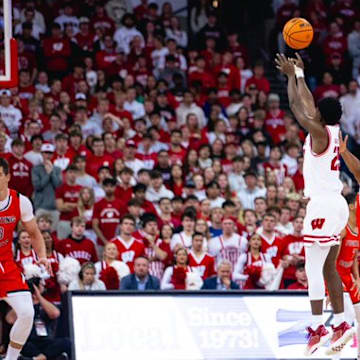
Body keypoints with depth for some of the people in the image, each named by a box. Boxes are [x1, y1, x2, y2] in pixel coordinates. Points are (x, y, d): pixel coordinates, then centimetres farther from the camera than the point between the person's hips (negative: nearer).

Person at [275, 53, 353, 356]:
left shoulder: (320, 132, -13)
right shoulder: (333, 130, 10)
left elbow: (297, 105, -8)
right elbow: (306, 103, 24)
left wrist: (293, 75, 3)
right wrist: (298, 75, 30)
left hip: (323, 205, -9)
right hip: (336, 204, 9)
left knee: (314, 268, -9)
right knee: (329, 268, 13)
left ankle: (318, 328, -11)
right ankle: (341, 325, 12)